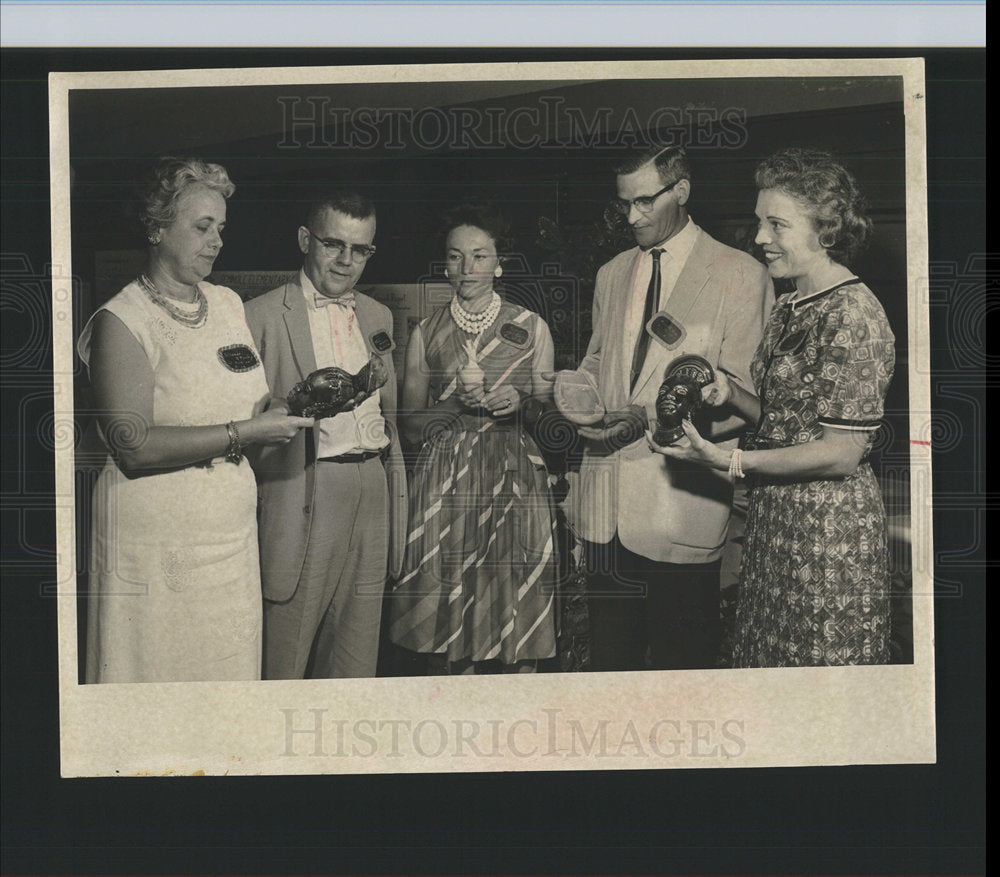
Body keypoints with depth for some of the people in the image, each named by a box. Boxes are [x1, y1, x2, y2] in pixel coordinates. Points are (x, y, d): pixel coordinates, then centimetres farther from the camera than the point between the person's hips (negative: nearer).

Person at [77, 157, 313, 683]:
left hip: (232, 535, 6)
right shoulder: (122, 323, -10)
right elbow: (134, 445, -20)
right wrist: (243, 433, -20)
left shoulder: (229, 305, 12)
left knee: (232, 678, 8)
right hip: (158, 548, -6)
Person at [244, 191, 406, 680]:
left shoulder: (378, 317, 18)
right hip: (303, 494, -5)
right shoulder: (262, 316, -2)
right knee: (284, 661, -2)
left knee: (356, 661, 8)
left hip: (372, 490, 6)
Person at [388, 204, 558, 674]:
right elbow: (410, 421, 11)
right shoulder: (426, 333, 8)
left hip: (514, 477, -1)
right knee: (452, 611, 0)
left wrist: (520, 401, -9)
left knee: (518, 613, -4)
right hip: (445, 482, 1)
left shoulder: (530, 327, 6)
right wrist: (457, 401, -6)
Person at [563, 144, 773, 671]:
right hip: (607, 505, 5)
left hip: (680, 506, -5)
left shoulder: (740, 276, -3)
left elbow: (745, 396, -7)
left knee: (678, 663, 1)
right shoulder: (612, 275, 16)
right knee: (608, 656, 10)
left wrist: (651, 419, -18)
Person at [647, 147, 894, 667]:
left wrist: (731, 462, -18)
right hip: (774, 521, 9)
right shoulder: (789, 308, 12)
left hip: (828, 524, -9)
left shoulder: (852, 315, -17)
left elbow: (841, 453, -19)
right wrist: (731, 395, 0)